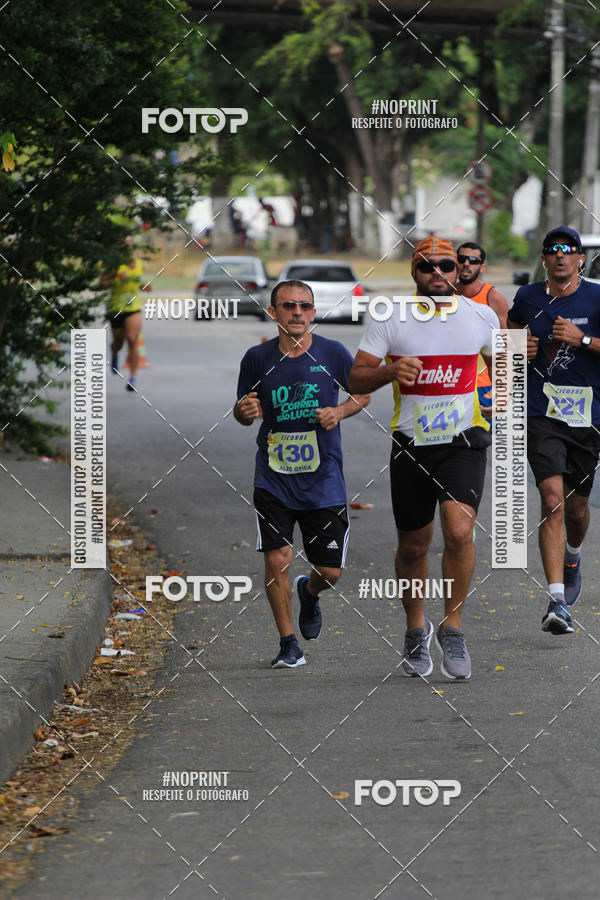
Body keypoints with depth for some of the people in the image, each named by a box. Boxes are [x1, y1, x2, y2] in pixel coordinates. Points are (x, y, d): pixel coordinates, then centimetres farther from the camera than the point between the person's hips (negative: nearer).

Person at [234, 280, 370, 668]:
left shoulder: (333, 353, -2)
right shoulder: (258, 358, 0)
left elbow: (364, 393, 11)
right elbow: (244, 411, 11)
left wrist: (339, 411, -8)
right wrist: (245, 411, -13)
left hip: (324, 479, 0)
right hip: (274, 480, 0)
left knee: (330, 571, 2)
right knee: (277, 560, -13)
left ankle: (309, 593, 40)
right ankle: (288, 644, 5)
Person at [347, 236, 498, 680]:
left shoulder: (482, 316, 2)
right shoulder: (390, 318, -2)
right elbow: (356, 380, -4)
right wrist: (391, 371, -24)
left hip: (463, 442, -1)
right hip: (411, 444, 1)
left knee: (459, 531, -21)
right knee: (414, 546, 9)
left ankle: (453, 628, -4)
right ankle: (416, 628, 34)